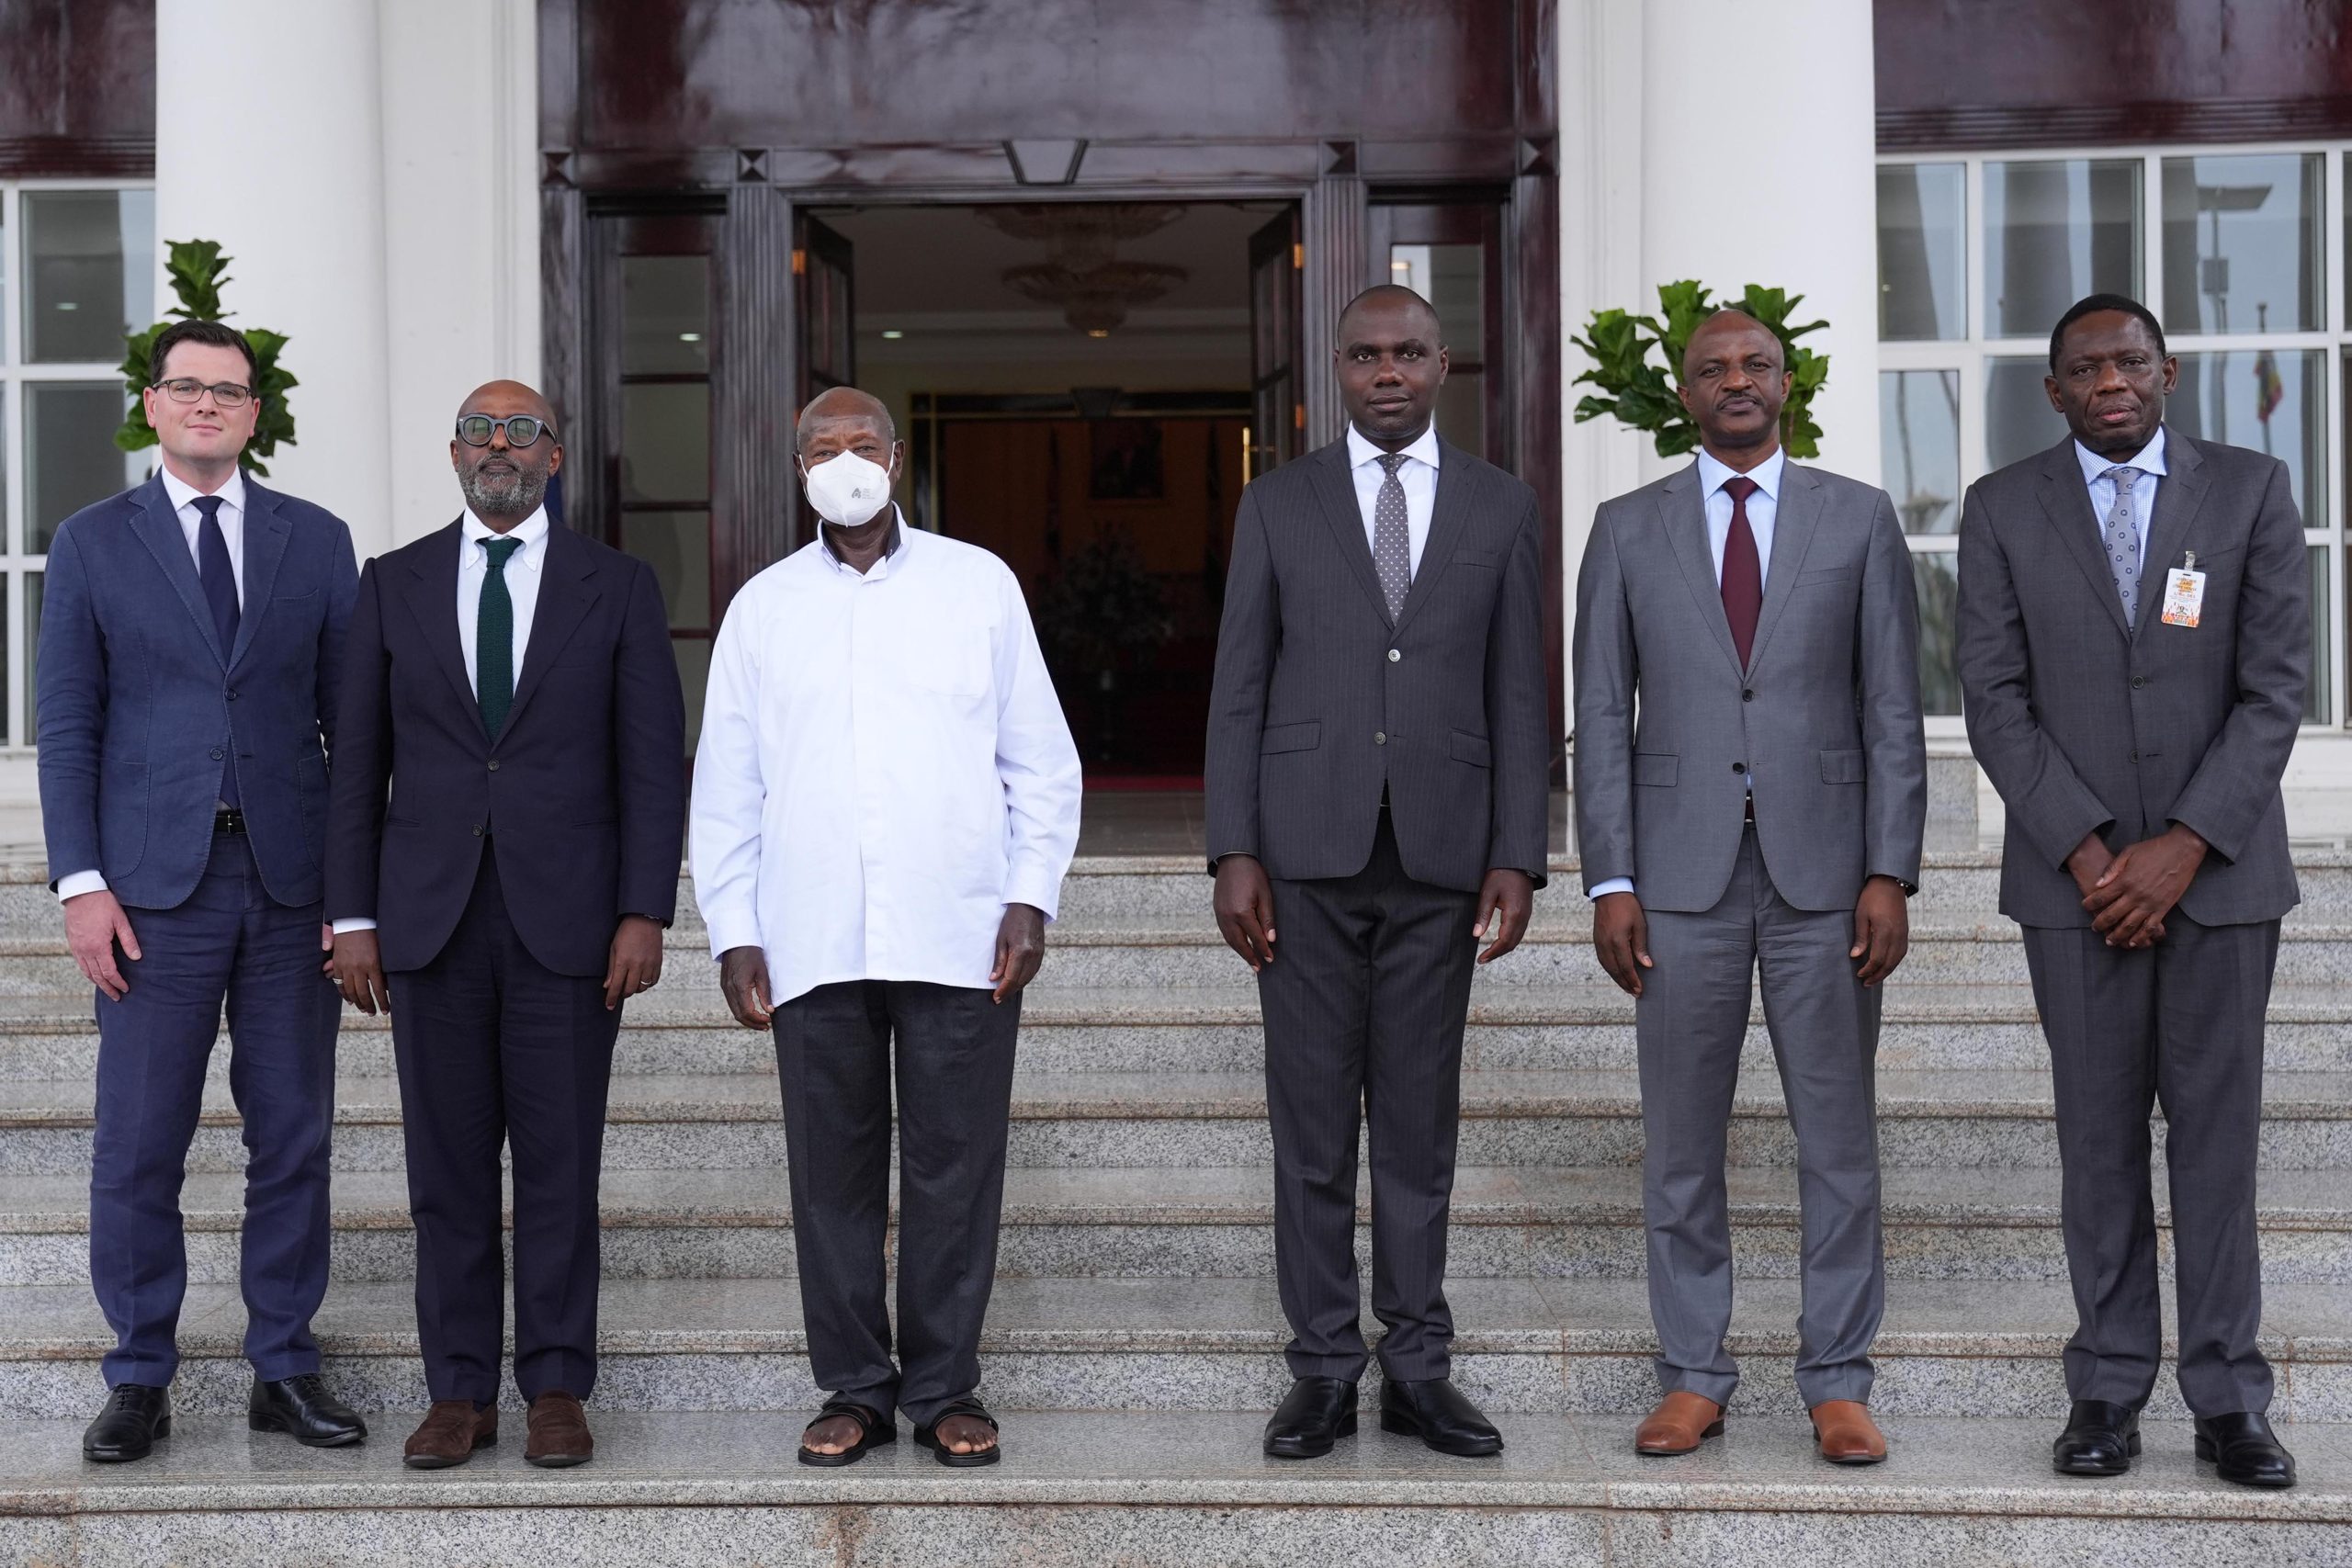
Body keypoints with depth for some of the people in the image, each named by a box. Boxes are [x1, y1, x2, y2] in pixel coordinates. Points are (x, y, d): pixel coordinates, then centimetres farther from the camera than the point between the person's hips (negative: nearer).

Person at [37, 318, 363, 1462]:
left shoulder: (316, 540, 8)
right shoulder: (93, 542, 6)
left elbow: (349, 719, 8)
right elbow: (67, 724, 3)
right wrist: (81, 884, -6)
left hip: (291, 882, 1)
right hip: (155, 884, -1)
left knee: (293, 1140, 6)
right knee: (138, 1147, 1)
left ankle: (285, 1370, 17)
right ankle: (139, 1381, 14)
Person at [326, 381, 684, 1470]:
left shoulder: (616, 586, 5)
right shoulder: (393, 584, 9)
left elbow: (653, 759, 1)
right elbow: (358, 760, 8)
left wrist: (644, 912, -7)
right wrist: (352, 917, 1)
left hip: (565, 917, -1)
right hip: (429, 917, 1)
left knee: (561, 1162, 3)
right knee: (447, 1164, 5)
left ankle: (556, 1387, 13)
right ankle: (459, 1391, 14)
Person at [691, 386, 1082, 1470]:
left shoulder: (978, 585, 7)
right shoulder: (762, 606, 11)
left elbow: (1042, 761, 7)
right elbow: (725, 787, 10)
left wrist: (1031, 896, -2)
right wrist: (733, 933, 4)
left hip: (960, 935, -1)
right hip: (812, 943, 1)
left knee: (955, 1167, 2)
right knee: (833, 1170, 5)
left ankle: (944, 1388, 14)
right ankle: (855, 1388, 16)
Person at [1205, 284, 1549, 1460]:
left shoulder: (1500, 507, 8)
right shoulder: (1278, 503, 6)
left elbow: (1517, 696, 6)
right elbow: (1239, 690, 3)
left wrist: (1518, 858, -2)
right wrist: (1232, 854, -5)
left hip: (1438, 855, 1)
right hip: (1309, 852, 0)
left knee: (1420, 1122, 6)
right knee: (1312, 1123, 3)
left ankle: (1417, 1369, 15)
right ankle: (1322, 1371, 12)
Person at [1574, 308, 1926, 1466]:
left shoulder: (1859, 518, 6)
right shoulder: (1627, 530, 7)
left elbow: (1893, 710, 3)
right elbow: (1602, 716, 4)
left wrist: (1890, 873, -6)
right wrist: (1610, 881, -4)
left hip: (1823, 869, 0)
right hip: (1684, 872, 1)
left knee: (1839, 1136, 4)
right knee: (1680, 1140, 6)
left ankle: (1837, 1380, 15)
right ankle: (1693, 1376, 17)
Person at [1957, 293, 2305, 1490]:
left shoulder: (2251, 491, 2)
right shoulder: (2004, 509, 3)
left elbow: (2275, 687, -3)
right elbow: (1994, 700, -2)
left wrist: (2186, 845, -12)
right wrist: (2086, 850, -11)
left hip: (2219, 864, 0)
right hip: (2075, 872, 0)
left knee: (2218, 1124, 3)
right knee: (2099, 1129, 4)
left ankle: (2228, 1398, 9)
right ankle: (2109, 1388, 11)